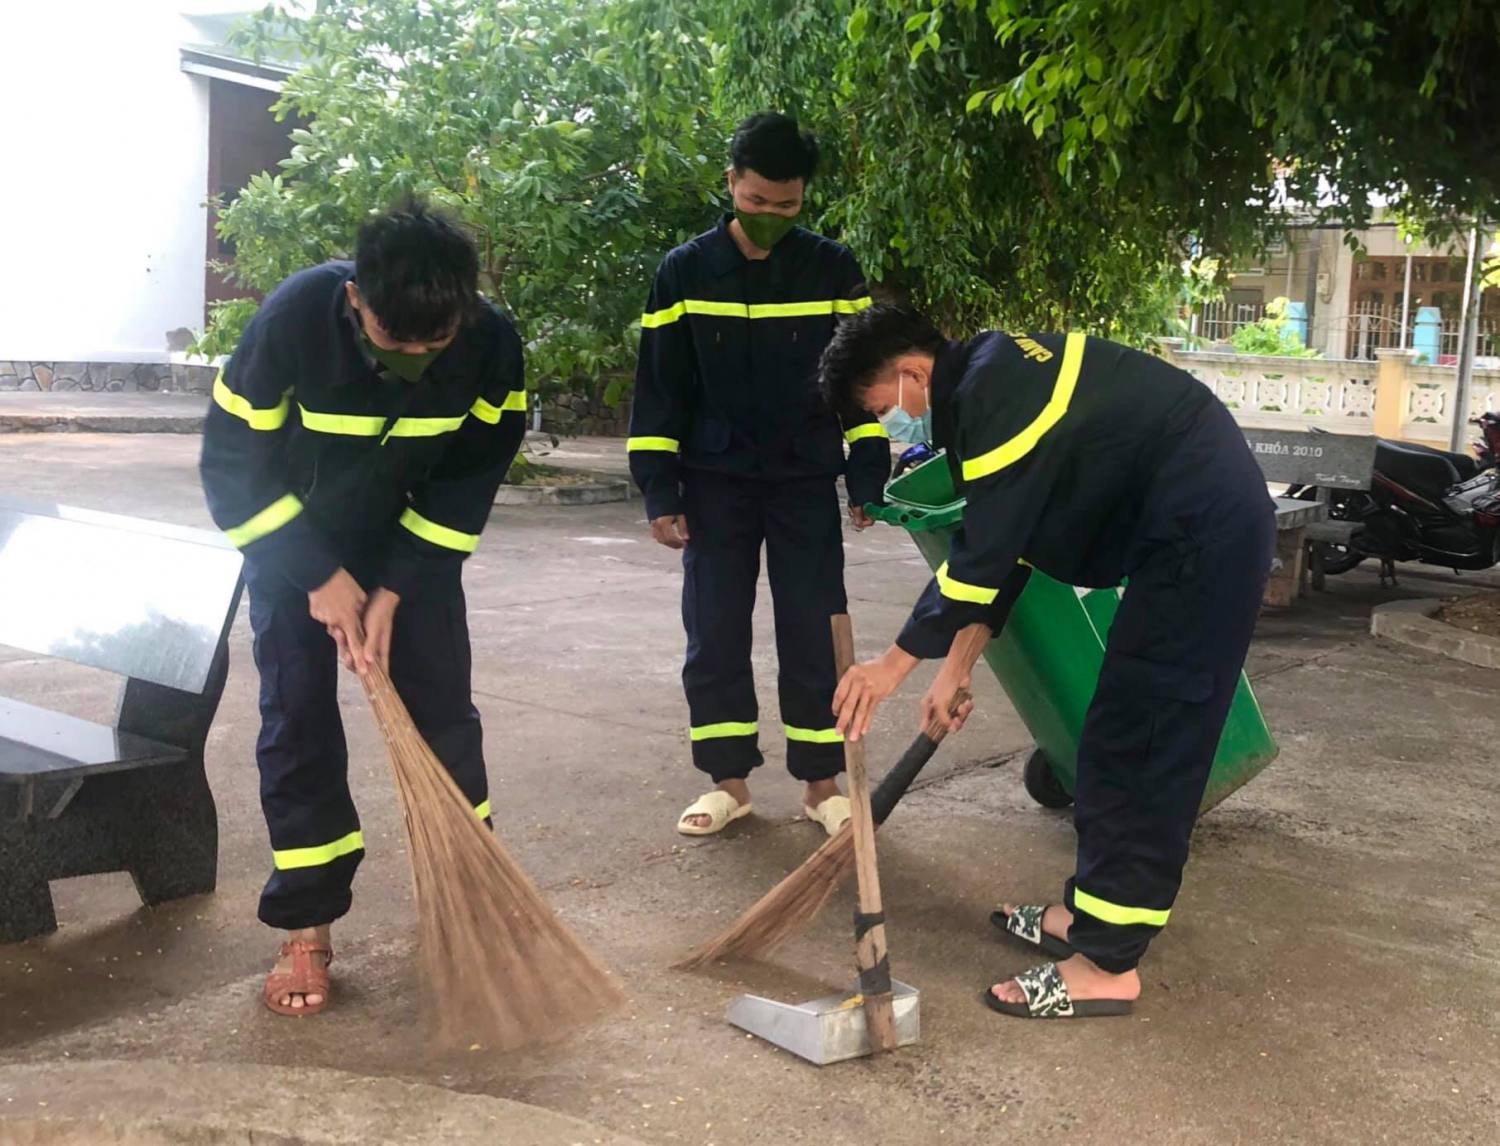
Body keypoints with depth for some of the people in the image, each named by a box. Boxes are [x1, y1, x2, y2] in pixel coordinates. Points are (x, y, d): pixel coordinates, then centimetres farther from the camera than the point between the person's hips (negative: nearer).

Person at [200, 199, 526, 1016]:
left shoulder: (491, 343, -25)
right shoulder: (295, 318, -32)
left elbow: (468, 479, -12)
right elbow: (232, 463, -21)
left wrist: (394, 589, -17)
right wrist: (320, 574, -22)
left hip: (414, 540, 2)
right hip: (291, 536, -2)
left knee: (442, 706, 0)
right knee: (298, 718, -4)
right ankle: (306, 926, 8)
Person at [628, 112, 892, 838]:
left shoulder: (833, 271, -1)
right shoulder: (684, 272, -2)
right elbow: (658, 390, 0)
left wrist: (867, 481, -1)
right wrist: (660, 494, -5)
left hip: (807, 485, 0)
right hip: (715, 486, 0)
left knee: (814, 637, 2)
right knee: (714, 638, 3)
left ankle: (821, 782, 14)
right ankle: (728, 781, 15)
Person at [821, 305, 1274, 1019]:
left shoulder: (994, 396, -20)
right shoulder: (991, 376, 12)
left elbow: (982, 553, -18)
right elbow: (998, 545, 16)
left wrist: (898, 663, -8)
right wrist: (959, 662, 15)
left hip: (1204, 533, -10)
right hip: (1194, 528, 10)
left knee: (1140, 742, -8)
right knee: (1117, 736, 15)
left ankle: (1108, 963, -1)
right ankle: (1091, 911, 25)